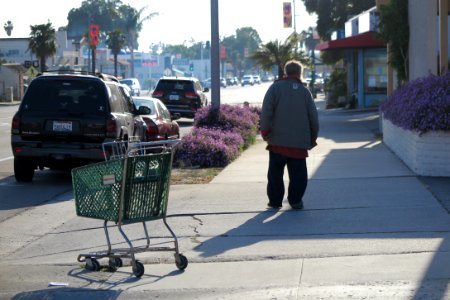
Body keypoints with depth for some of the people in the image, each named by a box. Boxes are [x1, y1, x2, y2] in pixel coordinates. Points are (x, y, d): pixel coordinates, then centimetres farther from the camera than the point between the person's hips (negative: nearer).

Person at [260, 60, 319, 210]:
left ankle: (275, 200, 12)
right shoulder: (305, 91, 6)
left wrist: (265, 131, -4)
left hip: (278, 141, -1)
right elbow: (313, 117, 8)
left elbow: (266, 111, -11)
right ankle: (295, 200, 4)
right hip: (299, 142, 1)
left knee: (275, 173, 9)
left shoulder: (275, 87, 0)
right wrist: (313, 138, 16)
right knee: (298, 173, 8)